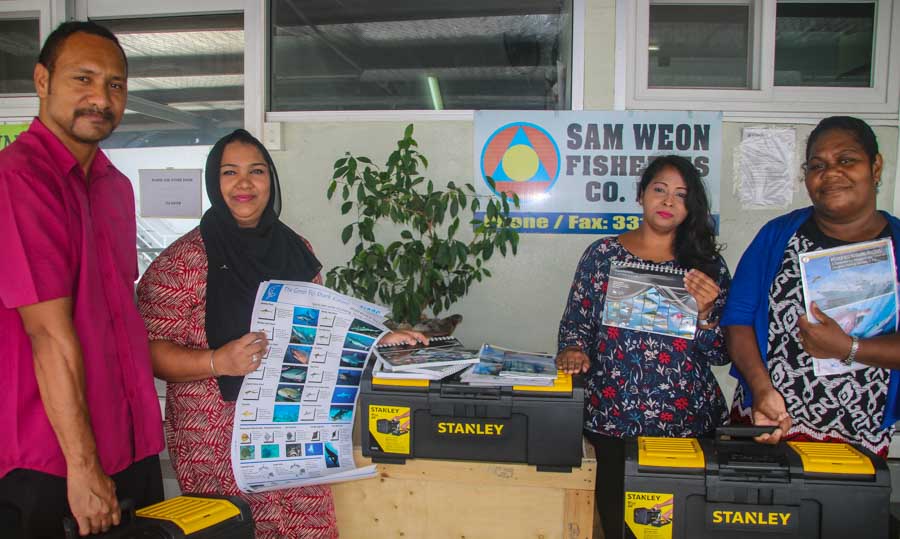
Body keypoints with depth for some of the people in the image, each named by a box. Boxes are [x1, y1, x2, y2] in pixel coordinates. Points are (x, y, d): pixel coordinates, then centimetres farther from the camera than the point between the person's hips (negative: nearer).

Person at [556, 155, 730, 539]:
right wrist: (574, 350, -17)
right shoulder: (604, 254, 2)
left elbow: (721, 355, 3)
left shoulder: (707, 264, 3)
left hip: (688, 422, 1)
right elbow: (574, 323, 3)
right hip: (612, 421, -1)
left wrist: (704, 310, -14)